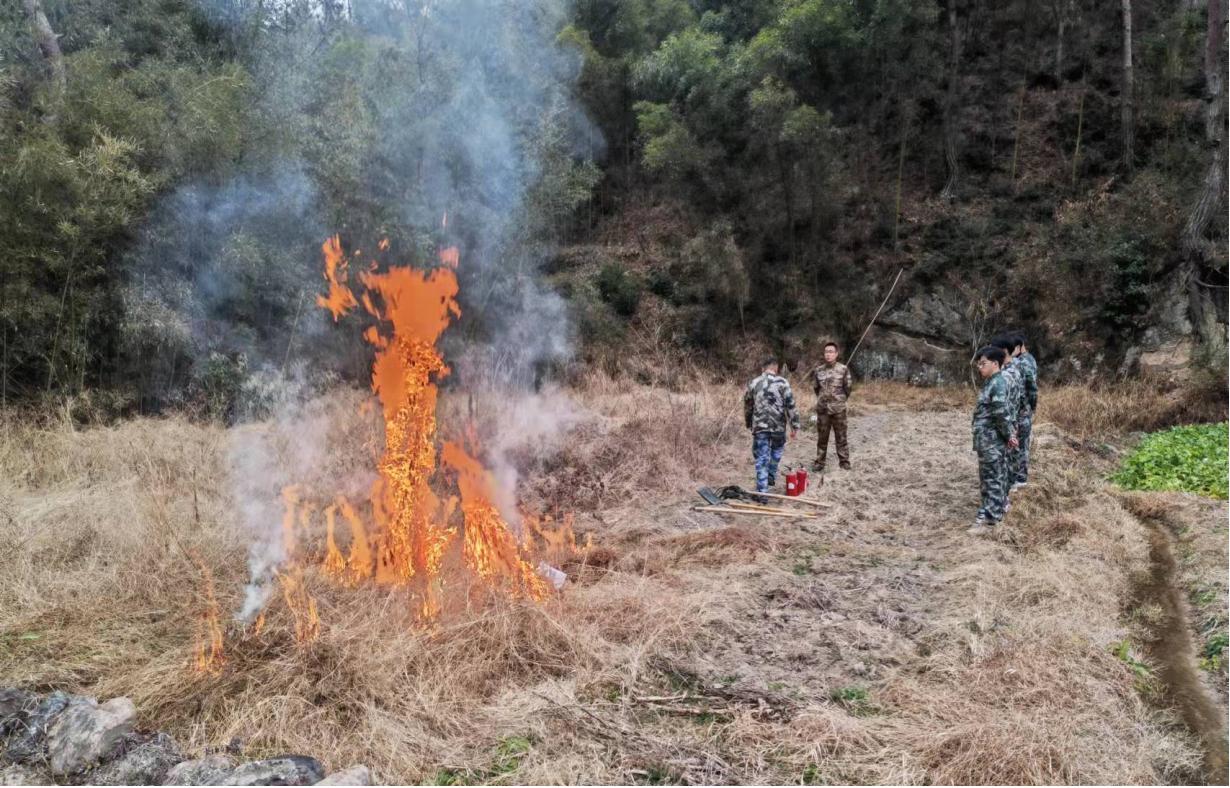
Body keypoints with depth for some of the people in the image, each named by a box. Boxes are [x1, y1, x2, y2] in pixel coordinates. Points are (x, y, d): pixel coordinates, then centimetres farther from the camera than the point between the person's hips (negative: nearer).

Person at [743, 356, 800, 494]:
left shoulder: (753, 383, 5)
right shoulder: (782, 382, -5)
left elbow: (747, 406, 14)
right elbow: (790, 406, -8)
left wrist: (749, 424, 27)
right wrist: (795, 425, -2)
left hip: (759, 426, 1)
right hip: (778, 426, -1)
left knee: (762, 458, 3)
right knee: (776, 451, 25)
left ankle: (762, 491, -1)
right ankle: (771, 477, 32)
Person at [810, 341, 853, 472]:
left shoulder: (843, 369, -5)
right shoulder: (818, 370, 4)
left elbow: (847, 388, 2)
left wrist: (840, 399, 8)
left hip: (838, 409, -3)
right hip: (822, 409, 3)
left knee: (841, 438, 3)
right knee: (821, 437, 10)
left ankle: (844, 462, 10)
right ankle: (819, 462, 18)